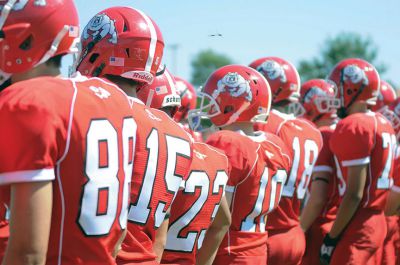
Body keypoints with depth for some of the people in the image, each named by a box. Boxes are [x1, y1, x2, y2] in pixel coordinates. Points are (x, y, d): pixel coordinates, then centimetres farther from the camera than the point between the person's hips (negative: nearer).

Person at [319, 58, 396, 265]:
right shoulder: (383, 124, 11)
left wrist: (332, 237, -12)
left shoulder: (354, 127, -16)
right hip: (377, 223, 9)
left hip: (356, 229, -9)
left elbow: (354, 194, -18)